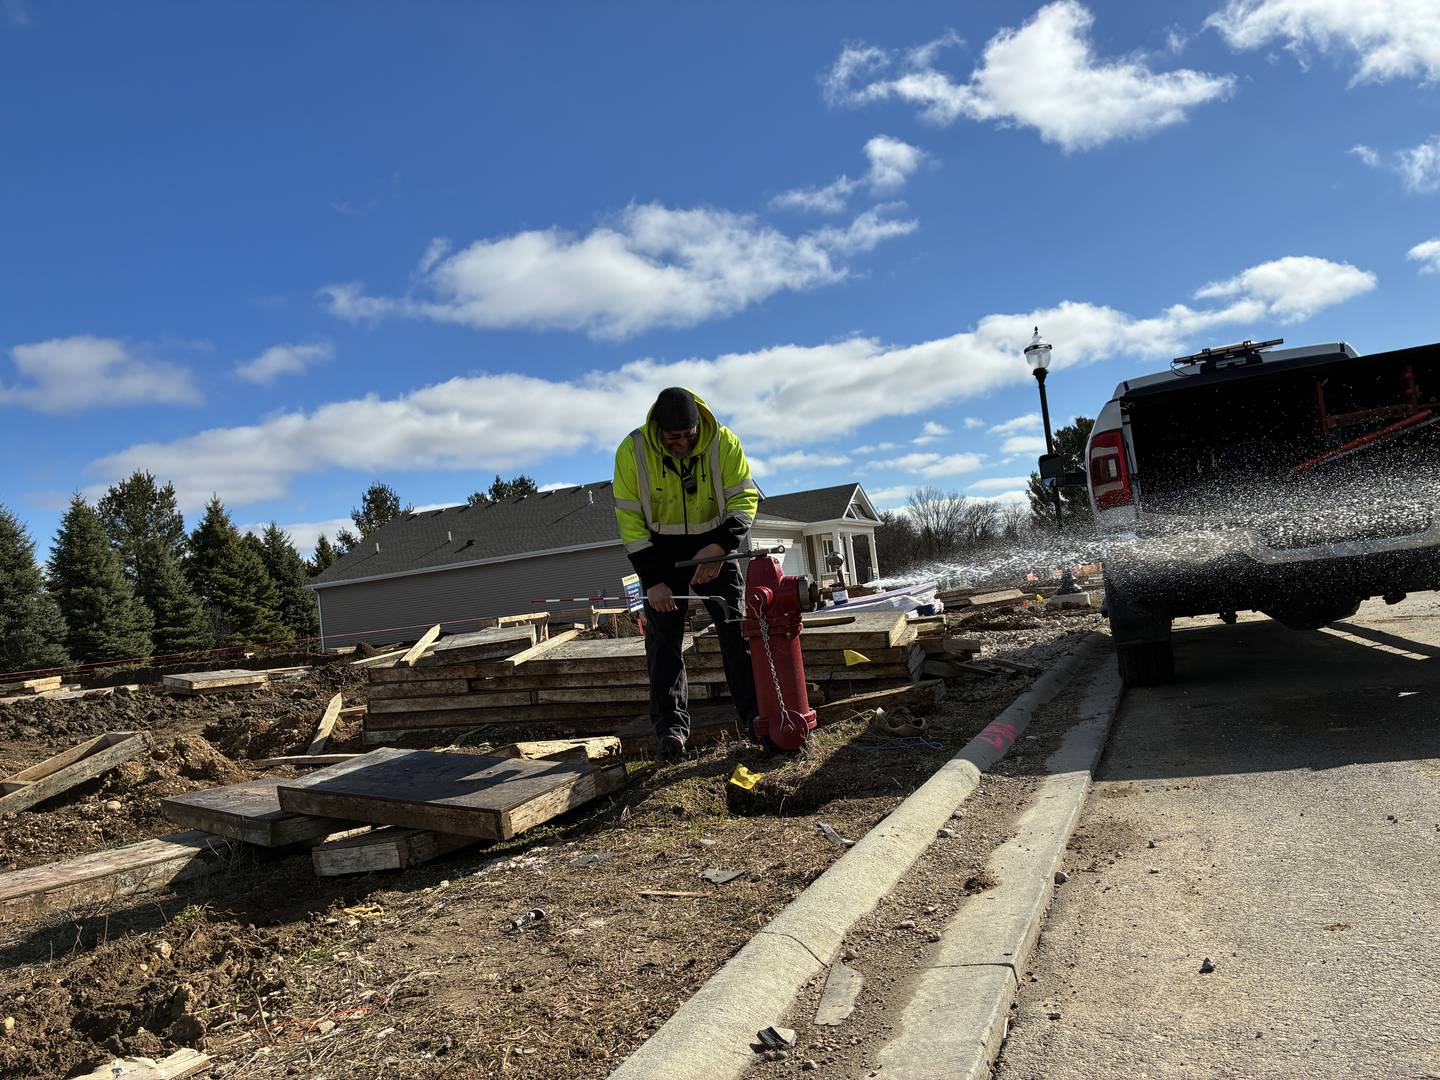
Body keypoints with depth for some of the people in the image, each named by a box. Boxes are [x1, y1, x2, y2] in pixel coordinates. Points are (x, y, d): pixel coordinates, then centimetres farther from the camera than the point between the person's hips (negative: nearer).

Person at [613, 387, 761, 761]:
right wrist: (652, 580, -18)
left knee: (737, 628, -1)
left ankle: (754, 712, 8)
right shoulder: (632, 450, -18)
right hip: (661, 551, -1)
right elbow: (629, 520, -14)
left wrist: (720, 546, -31)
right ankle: (670, 724, -4)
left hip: (714, 546, 1)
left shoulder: (724, 442, -17)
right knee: (664, 635, -7)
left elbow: (745, 498, -14)